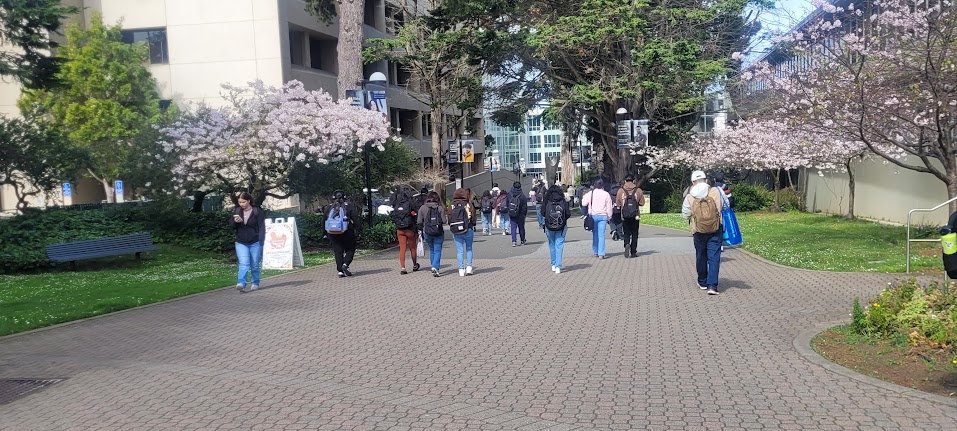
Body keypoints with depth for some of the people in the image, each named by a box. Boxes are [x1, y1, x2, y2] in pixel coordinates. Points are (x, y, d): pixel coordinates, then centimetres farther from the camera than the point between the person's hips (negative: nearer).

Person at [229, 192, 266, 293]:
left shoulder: (257, 212, -5)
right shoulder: (236, 211, 6)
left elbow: (261, 227, -7)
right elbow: (231, 226, 11)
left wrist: (261, 242, -14)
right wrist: (235, 221, -13)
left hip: (255, 243, -2)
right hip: (241, 243, 2)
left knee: (255, 265, 7)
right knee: (243, 263, -12)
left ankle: (255, 284, 21)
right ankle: (241, 283, -22)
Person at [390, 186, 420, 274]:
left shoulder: (395, 205, 1)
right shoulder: (410, 204, -11)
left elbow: (393, 218, 5)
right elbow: (415, 218, -10)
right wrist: (417, 232, -4)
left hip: (399, 230, 3)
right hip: (410, 229, -3)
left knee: (402, 249, 6)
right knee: (412, 248, 13)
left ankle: (402, 268, 1)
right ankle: (415, 266, 29)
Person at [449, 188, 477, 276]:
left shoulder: (451, 206, 1)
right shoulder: (469, 204, -4)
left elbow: (449, 219, 3)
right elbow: (473, 218, -3)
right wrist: (473, 227, 11)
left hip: (456, 231, 1)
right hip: (468, 230, -1)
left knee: (459, 251, 6)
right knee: (469, 249, 15)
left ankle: (461, 270, 3)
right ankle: (469, 267, 7)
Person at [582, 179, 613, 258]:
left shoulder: (590, 193, -1)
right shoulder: (606, 194, -1)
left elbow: (583, 203, -2)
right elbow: (609, 207, 1)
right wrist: (609, 216, 11)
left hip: (593, 215, 1)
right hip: (603, 216, -1)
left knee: (595, 234, 13)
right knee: (601, 235, -1)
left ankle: (595, 252, 20)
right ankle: (601, 254, -6)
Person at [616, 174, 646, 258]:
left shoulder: (620, 190, -3)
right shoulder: (638, 190, -2)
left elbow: (617, 204, 1)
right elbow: (642, 203, 1)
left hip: (625, 216, 0)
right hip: (635, 216, 0)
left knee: (626, 233, 9)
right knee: (634, 234, 10)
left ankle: (627, 244, -20)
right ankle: (633, 252, 11)